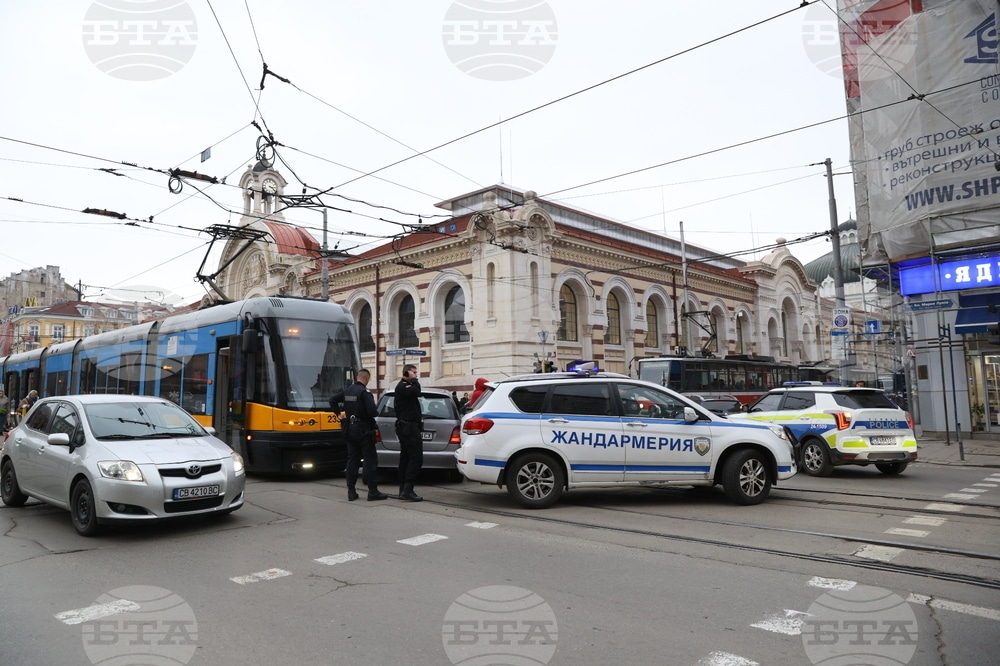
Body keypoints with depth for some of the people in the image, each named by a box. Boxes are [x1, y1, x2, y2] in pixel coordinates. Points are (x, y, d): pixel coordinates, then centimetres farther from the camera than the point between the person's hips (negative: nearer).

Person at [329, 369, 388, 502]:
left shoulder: (347, 390, 8)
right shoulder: (364, 392, -15)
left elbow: (333, 399, 17)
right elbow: (372, 411, -23)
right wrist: (376, 413, -2)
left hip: (350, 429, 7)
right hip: (363, 430, -7)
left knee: (352, 460, 11)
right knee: (370, 460, -2)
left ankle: (351, 492, 13)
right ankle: (373, 491, -2)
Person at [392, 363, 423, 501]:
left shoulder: (404, 386, 21)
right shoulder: (402, 386, -12)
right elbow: (416, 392, -27)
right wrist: (413, 380, -15)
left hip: (405, 426, 11)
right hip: (409, 427, -11)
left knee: (405, 459, 10)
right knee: (416, 459, -14)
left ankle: (403, 490, 13)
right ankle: (407, 490, -17)